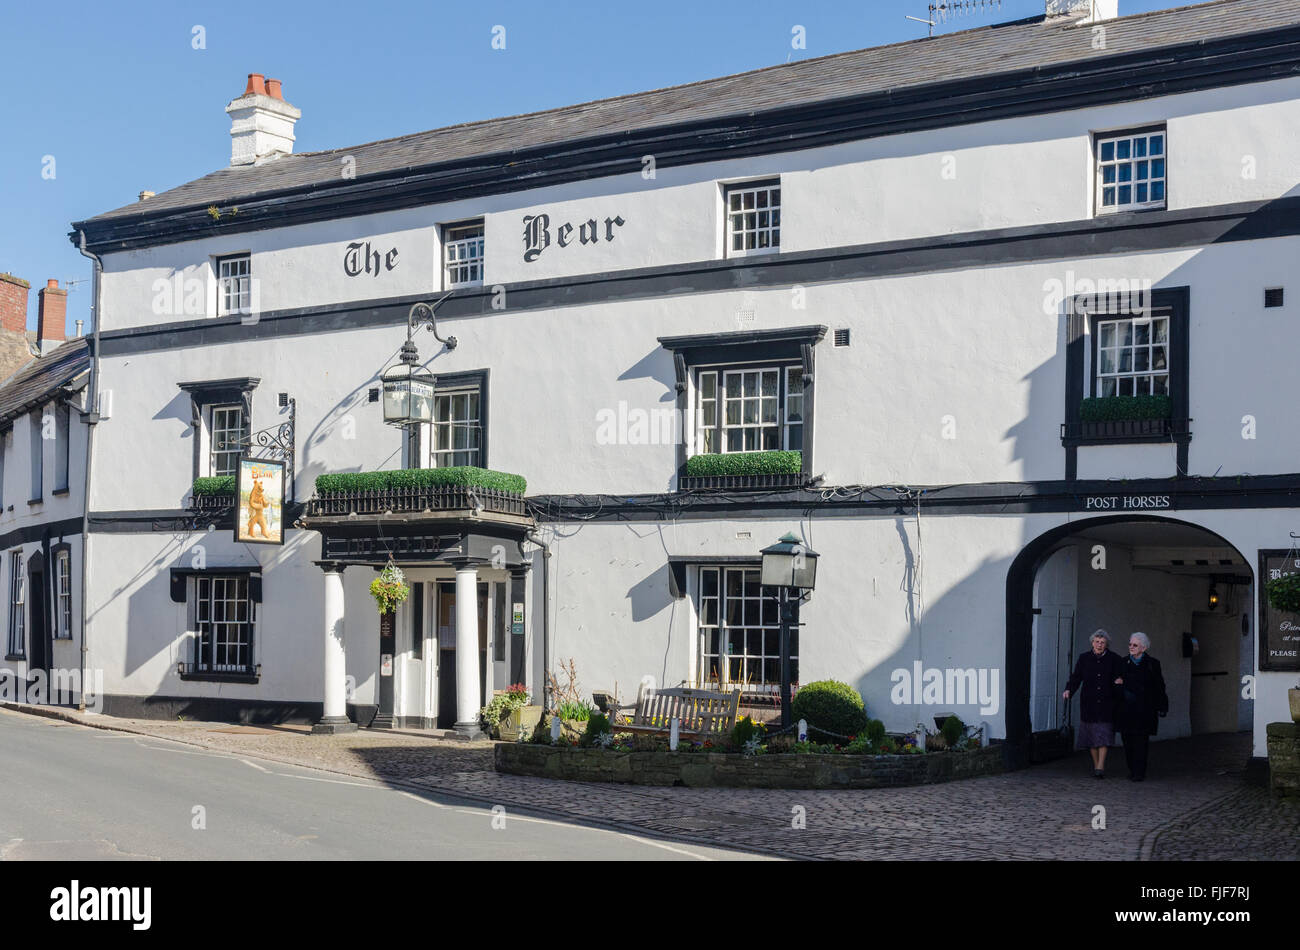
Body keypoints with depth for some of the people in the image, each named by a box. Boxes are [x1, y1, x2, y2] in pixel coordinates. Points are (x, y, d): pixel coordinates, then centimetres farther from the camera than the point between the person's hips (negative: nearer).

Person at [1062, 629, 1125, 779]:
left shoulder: (1114, 659, 4)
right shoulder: (1084, 658, 6)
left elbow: (1121, 674, 10)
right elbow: (1076, 677, 2)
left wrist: (1120, 679, -14)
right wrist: (1069, 690, -14)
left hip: (1106, 703, -2)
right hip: (1089, 703, 2)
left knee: (1103, 733, -9)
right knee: (1091, 733, 4)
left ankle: (1100, 767, -9)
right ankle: (1095, 765, 16)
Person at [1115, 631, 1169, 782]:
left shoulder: (1152, 664, 2)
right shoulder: (1124, 663, 9)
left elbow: (1159, 687, 4)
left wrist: (1161, 708, 1)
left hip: (1143, 710, -3)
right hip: (1126, 710, 3)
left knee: (1140, 741, -6)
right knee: (1128, 741, 4)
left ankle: (1139, 772, -2)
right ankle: (1132, 769, 14)